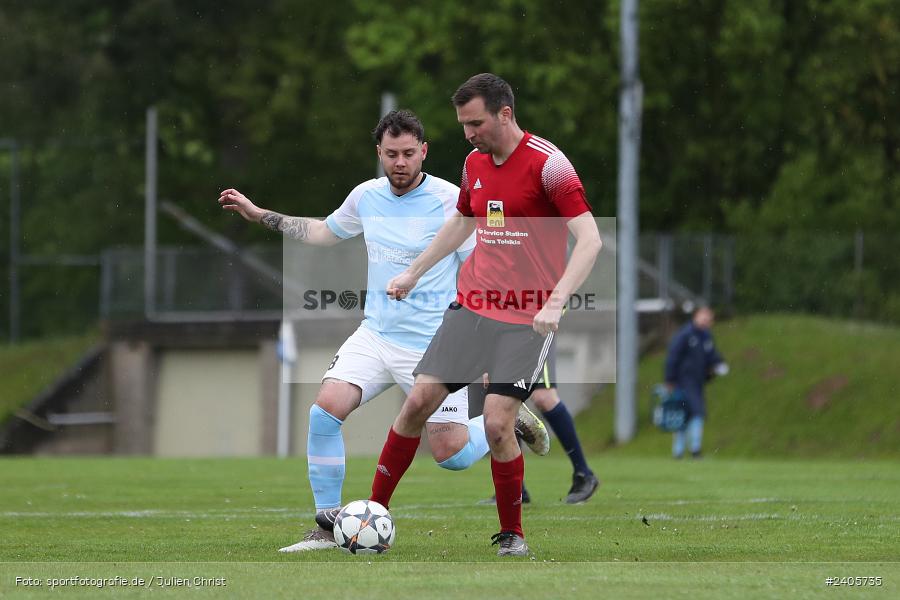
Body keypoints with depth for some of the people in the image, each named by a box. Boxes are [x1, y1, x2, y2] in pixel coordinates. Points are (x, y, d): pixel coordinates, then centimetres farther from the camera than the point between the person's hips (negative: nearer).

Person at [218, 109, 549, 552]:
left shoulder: (449, 201, -13)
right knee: (325, 410, -16)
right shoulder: (366, 197, 4)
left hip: (433, 345, -5)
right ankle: (328, 526, -6)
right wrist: (259, 215, 23)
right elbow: (324, 232, 25)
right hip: (375, 334, 5)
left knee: (451, 456, -4)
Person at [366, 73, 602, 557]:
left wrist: (555, 303, -27)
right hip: (472, 304, 6)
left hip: (527, 317, -6)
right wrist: (414, 272, 27)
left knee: (497, 422, -14)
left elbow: (589, 240, -18)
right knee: (419, 401, -1)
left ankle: (512, 535, 5)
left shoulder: (547, 163, -14)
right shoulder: (475, 163, 9)